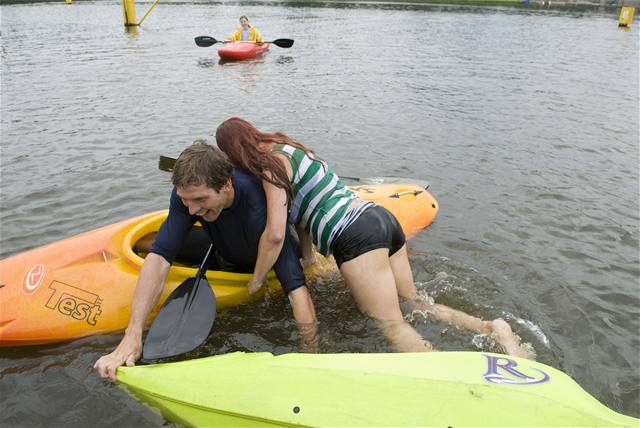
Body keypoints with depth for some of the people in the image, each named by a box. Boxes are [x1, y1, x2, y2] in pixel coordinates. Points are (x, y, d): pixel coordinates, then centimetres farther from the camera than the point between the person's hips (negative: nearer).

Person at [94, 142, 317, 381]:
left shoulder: (260, 210, -46)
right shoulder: (189, 192, -32)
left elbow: (296, 290, -48)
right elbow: (160, 257, -38)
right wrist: (132, 336, -46)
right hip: (226, 251, 2)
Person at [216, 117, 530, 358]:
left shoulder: (271, 166, -7)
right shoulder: (289, 148, 22)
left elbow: (275, 234, -15)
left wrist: (256, 280, -1)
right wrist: (306, 254, 22)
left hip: (355, 236, -9)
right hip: (382, 218, 9)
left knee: (392, 326, -7)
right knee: (415, 302, 15)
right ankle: (490, 328, 2)